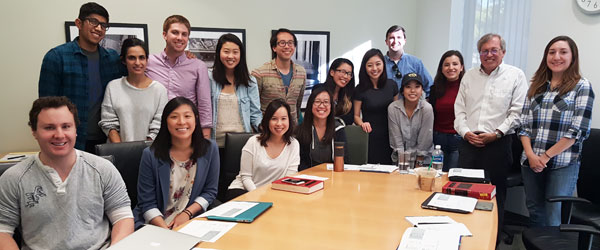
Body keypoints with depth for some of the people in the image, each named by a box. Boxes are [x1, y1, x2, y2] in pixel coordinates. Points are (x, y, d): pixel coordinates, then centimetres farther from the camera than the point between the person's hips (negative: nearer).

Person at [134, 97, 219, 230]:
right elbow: (147, 203, -5)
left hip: (192, 219, 2)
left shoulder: (210, 149, -4)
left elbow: (210, 191, 5)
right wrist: (165, 230, -18)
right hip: (156, 223, -2)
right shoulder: (151, 155, -9)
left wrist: (187, 213, -9)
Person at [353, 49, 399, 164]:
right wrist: (362, 123, -20)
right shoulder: (360, 89, -4)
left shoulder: (392, 85, 4)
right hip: (369, 138, -2)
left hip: (389, 137, 3)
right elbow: (356, 115, 1)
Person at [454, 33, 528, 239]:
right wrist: (465, 132, -3)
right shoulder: (469, 76, 14)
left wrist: (496, 133, -12)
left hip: (498, 144, -3)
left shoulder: (515, 75, 2)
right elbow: (459, 108, 11)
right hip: (468, 143, 3)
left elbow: (517, 112, -4)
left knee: (495, 194, 3)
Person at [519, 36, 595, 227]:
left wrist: (546, 156, -11)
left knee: (553, 221, 2)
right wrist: (531, 155, -8)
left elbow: (578, 130, -9)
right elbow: (524, 125, 7)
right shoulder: (536, 86, 11)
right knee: (535, 215, 13)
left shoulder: (582, 87, -2)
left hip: (563, 165, -4)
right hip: (531, 163, 4)